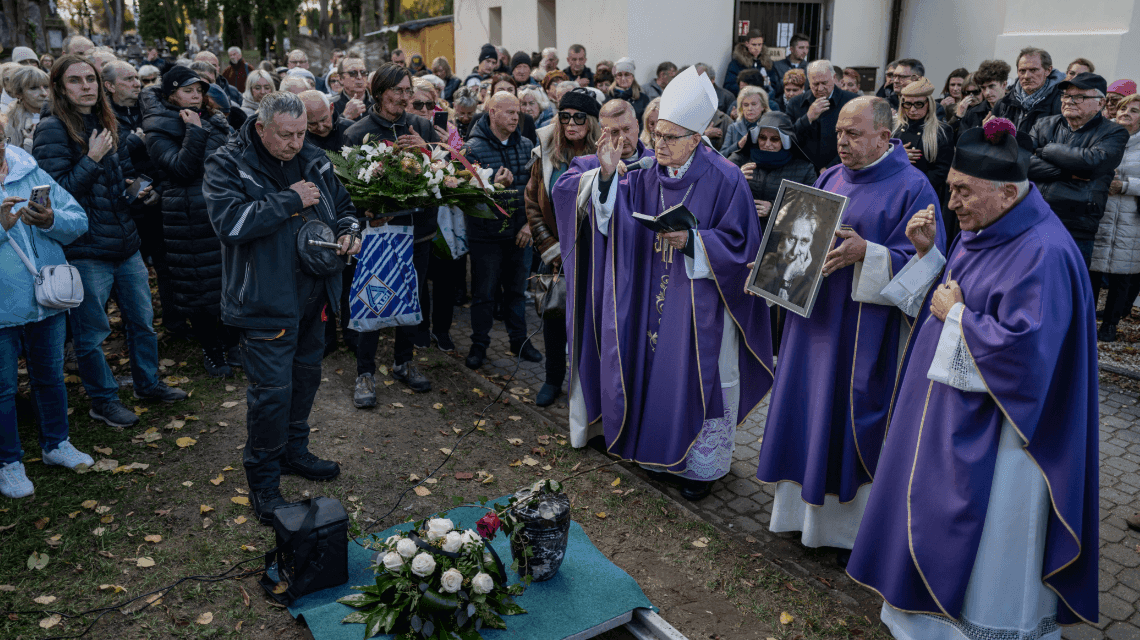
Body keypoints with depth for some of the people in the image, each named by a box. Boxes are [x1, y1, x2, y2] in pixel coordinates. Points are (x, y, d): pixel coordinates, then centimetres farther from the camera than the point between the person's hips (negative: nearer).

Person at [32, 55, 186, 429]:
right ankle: (103, 400, 20)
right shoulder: (52, 130, -11)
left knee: (142, 319, 15)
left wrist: (137, 190, 7)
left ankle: (148, 383, 32)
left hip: (125, 243, 7)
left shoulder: (105, 124, 13)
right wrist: (92, 158, -20)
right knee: (92, 332, 5)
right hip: (86, 250, -7)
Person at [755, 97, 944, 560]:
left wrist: (865, 252, -27)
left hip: (865, 329, -6)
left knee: (851, 415, 1)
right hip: (816, 317, 7)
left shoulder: (912, 188, -9)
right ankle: (809, 505, 30)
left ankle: (858, 526, 18)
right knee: (811, 408, 13)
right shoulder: (829, 179, 11)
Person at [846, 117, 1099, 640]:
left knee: (980, 535, 6)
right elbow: (940, 298, 12)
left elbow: (1021, 347, -29)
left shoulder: (1043, 254, -24)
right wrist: (927, 254, -3)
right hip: (949, 409, 10)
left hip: (992, 432, -9)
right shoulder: (980, 233, 5)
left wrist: (957, 316, -18)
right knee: (934, 514, 22)